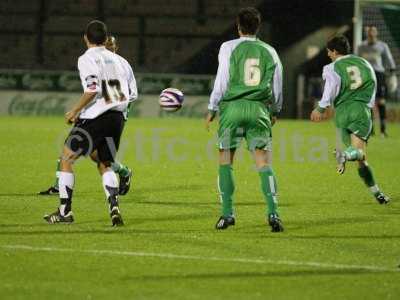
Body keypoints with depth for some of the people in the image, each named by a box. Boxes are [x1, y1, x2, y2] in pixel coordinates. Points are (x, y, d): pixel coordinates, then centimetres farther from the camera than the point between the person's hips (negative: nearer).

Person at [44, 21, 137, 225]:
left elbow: (93, 89, -20)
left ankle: (65, 211, 4)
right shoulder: (118, 60, 14)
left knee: (66, 159, 6)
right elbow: (131, 92, 12)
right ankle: (114, 207, -3)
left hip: (95, 117, -6)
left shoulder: (86, 59, -6)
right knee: (105, 166, 18)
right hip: (117, 117, 6)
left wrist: (75, 111, -9)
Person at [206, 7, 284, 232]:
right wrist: (275, 111, 31)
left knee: (226, 161, 8)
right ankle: (273, 212, -15)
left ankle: (227, 213, 4)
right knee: (264, 162, -2)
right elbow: (277, 87, 16)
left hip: (233, 107, -1)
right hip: (259, 109, 1)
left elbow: (222, 81, -1)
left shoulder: (229, 47, 3)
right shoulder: (269, 52, 11)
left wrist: (212, 109, 8)